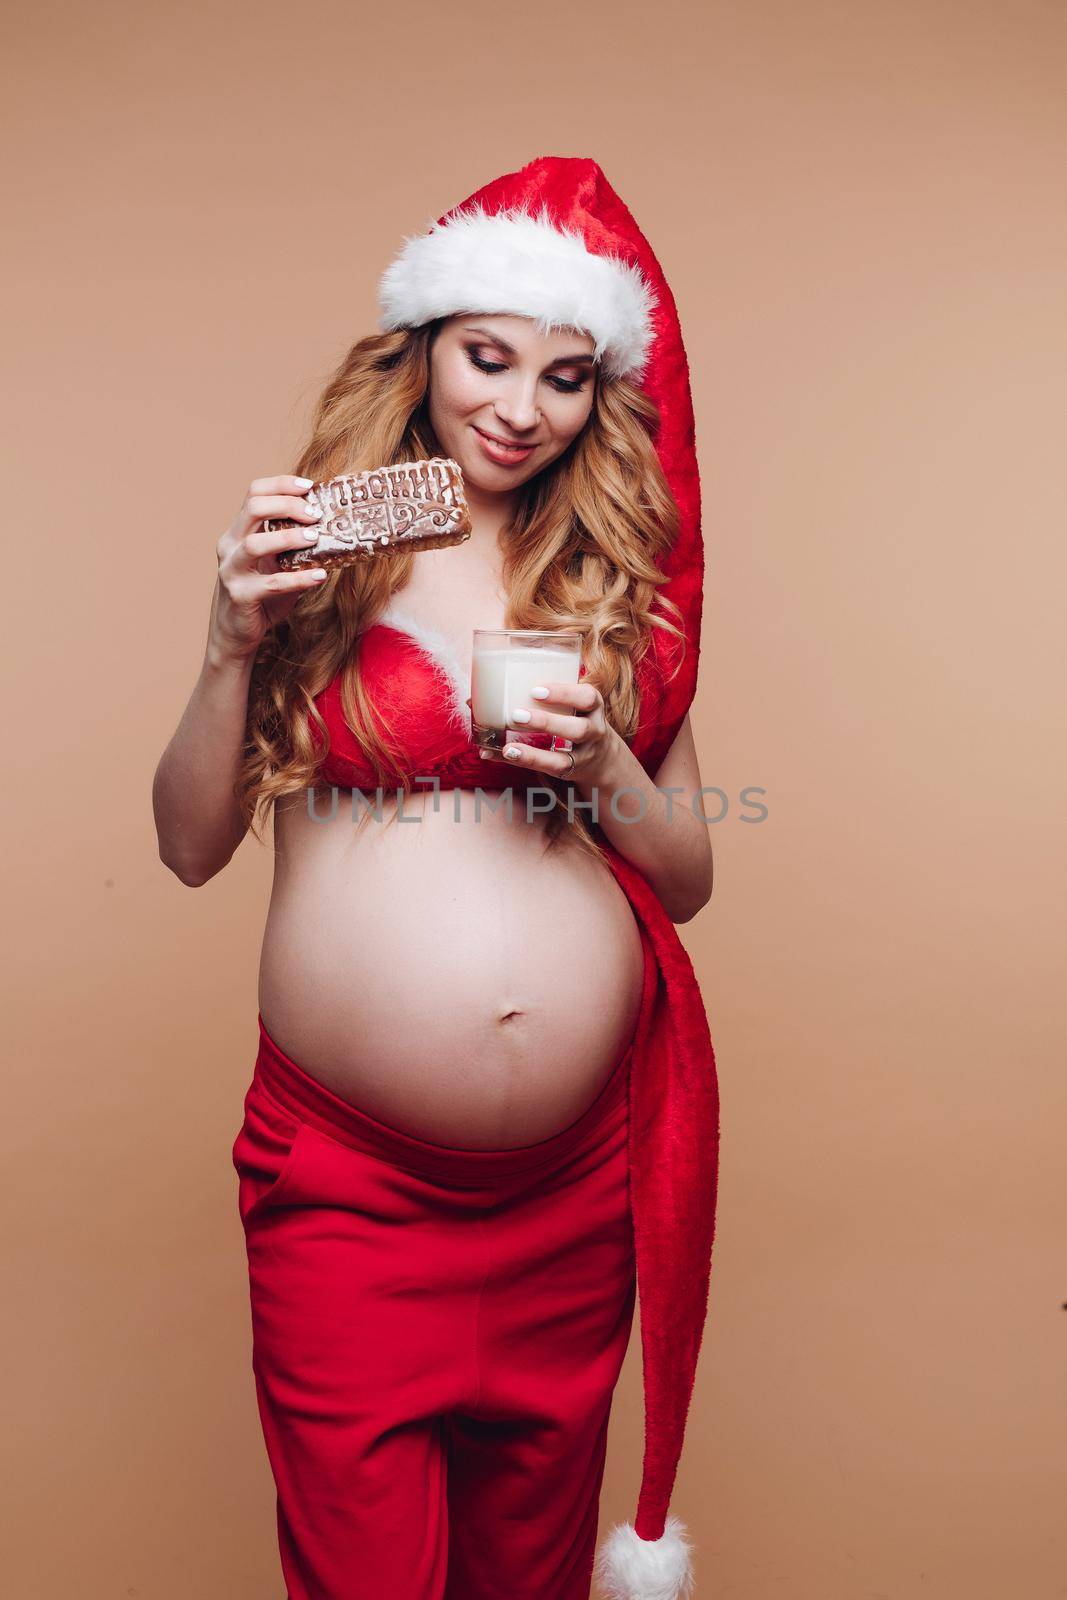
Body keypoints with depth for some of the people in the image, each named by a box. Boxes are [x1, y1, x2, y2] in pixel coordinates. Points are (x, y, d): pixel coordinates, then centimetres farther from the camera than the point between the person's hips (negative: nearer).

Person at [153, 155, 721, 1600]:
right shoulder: (322, 556, 0)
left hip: (579, 1178, 3)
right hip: (347, 1178, -2)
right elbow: (191, 846, 0)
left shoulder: (620, 583, 6)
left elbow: (688, 883, 10)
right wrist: (236, 641, -13)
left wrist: (604, 769, -9)